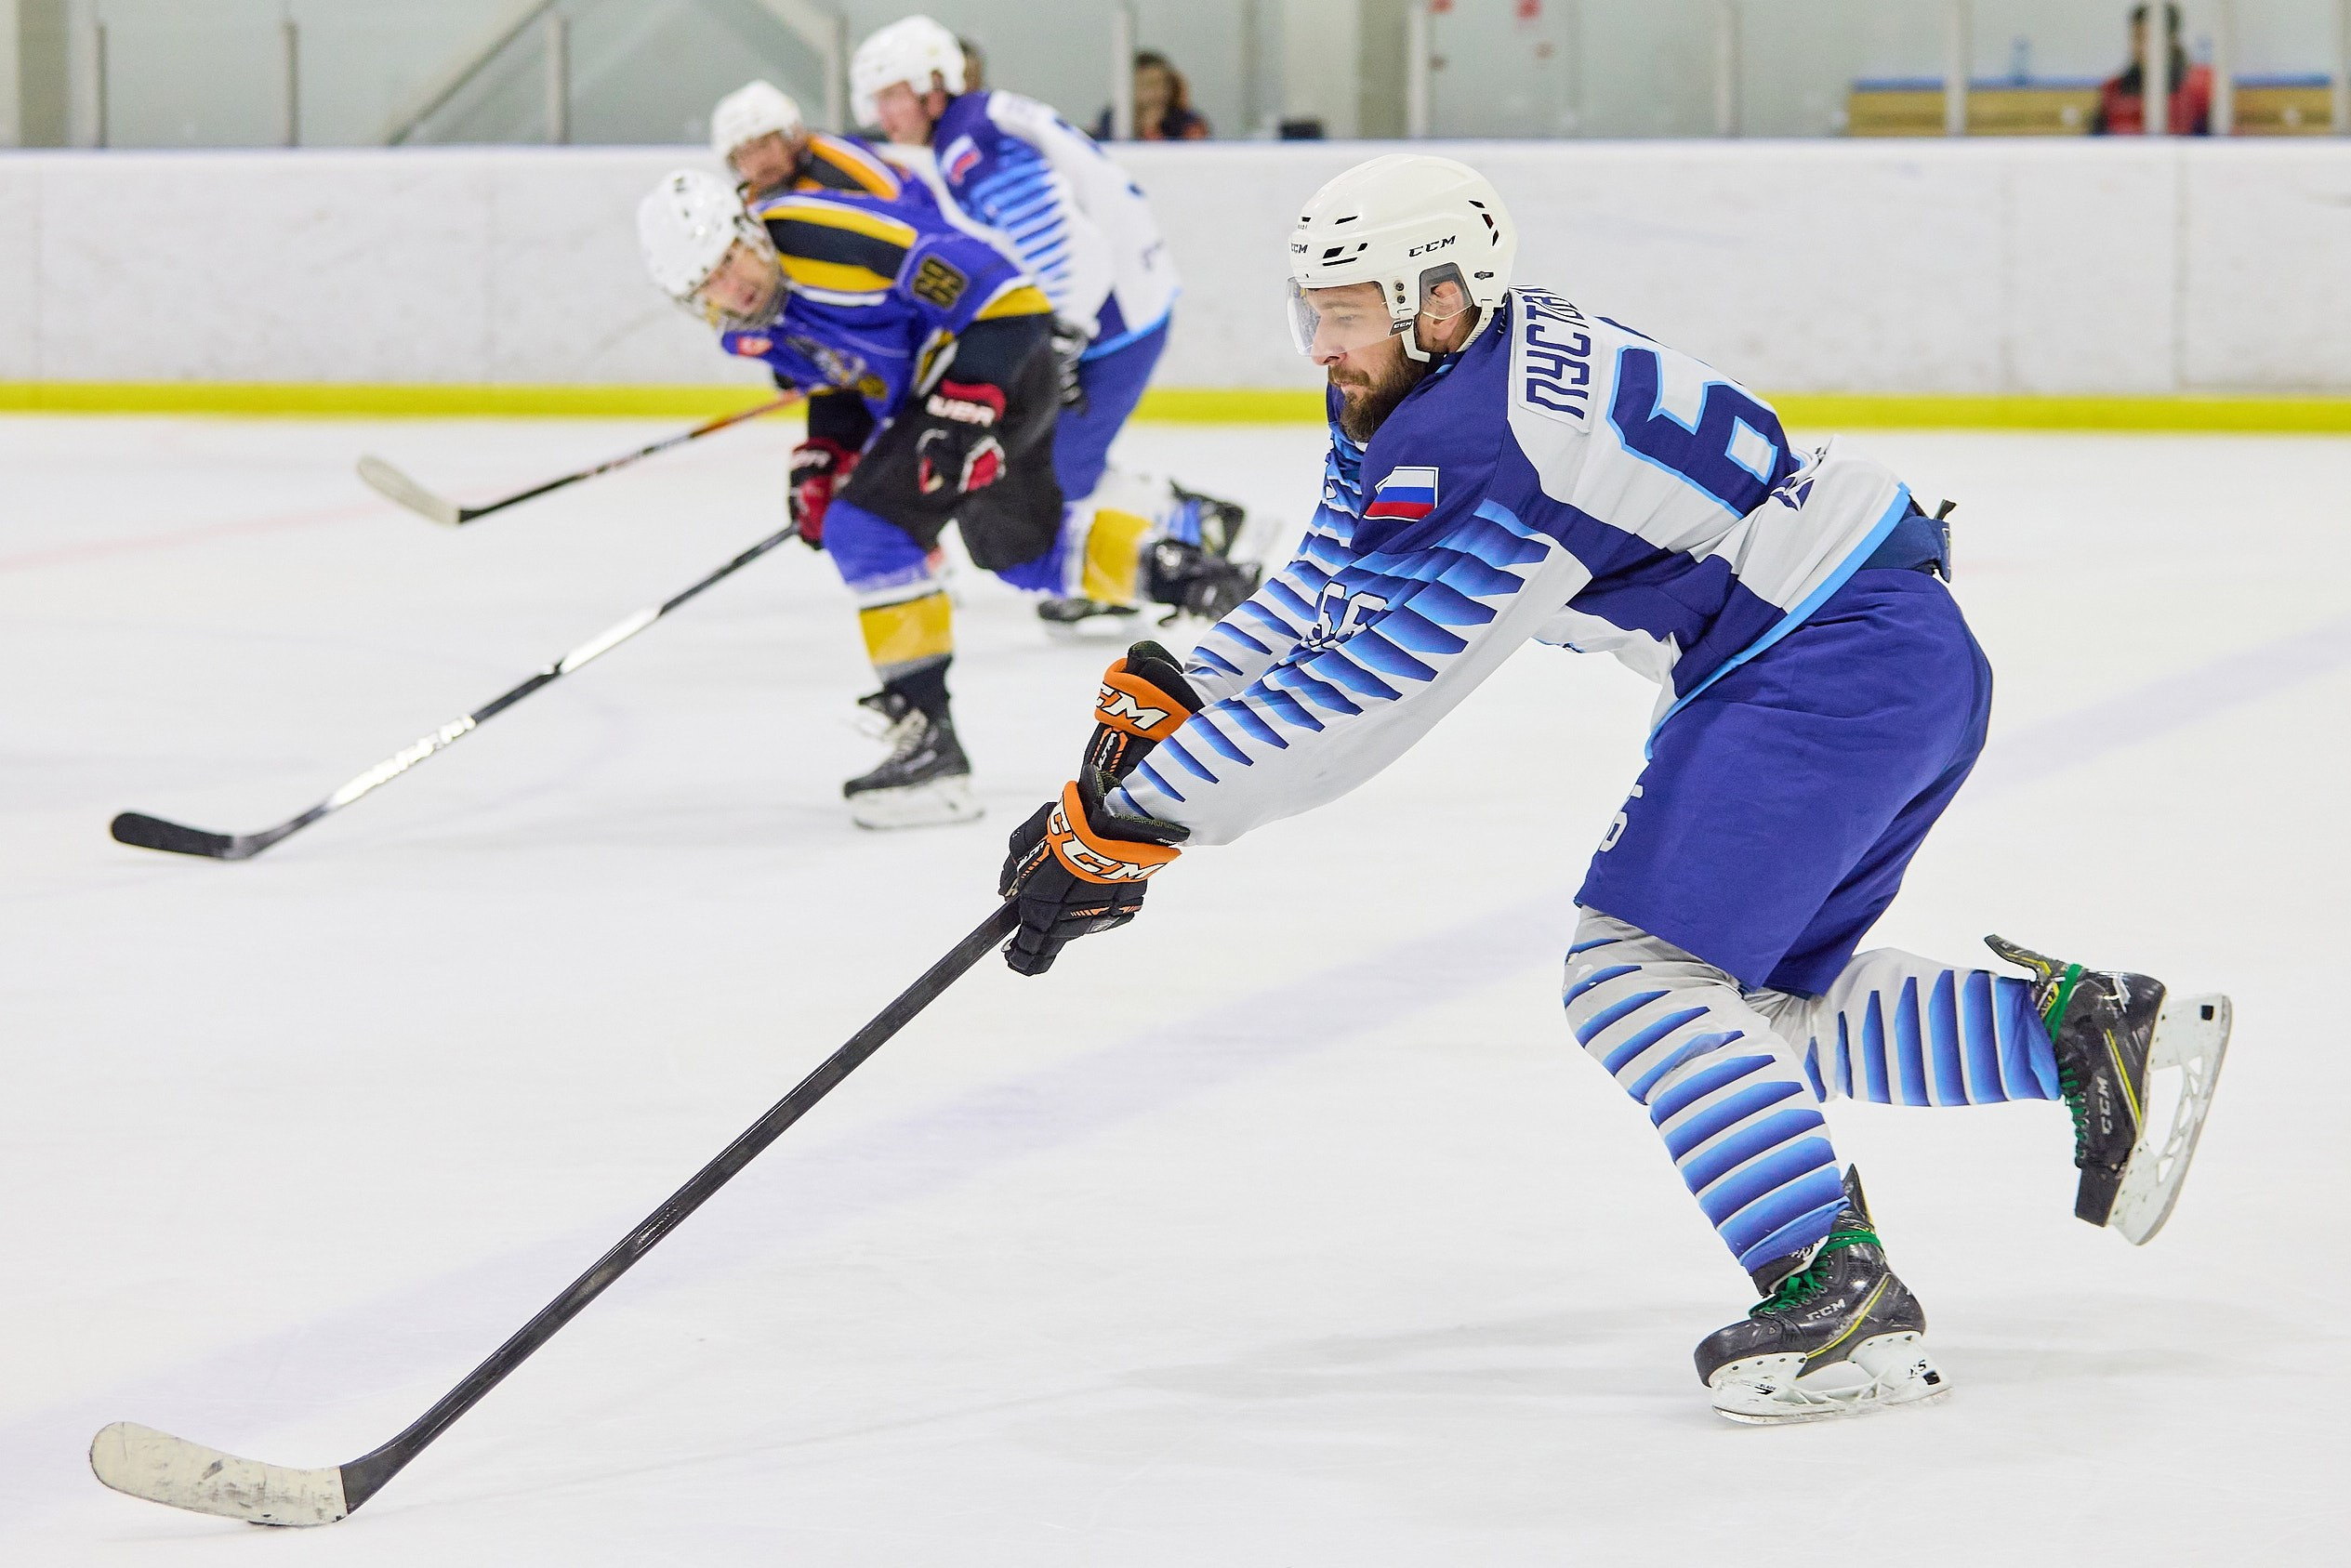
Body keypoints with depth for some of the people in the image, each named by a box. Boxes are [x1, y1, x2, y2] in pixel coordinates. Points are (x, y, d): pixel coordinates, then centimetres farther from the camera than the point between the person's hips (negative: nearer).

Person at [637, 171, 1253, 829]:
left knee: (868, 525, -19)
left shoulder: (819, 235, -30)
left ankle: (930, 744, -15)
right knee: (1020, 546, 27)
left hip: (1002, 365, -11)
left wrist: (966, 408, -30)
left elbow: (995, 290, -29)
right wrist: (823, 455, 2)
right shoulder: (749, 323, -1)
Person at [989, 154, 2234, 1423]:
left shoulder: (1473, 451, -23)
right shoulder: (1414, 390, 8)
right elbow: (1325, 596, 18)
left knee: (1640, 969, -15)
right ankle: (2085, 1028, 17)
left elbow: (1353, 693, -22)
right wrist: (1160, 698, 7)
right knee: (1760, 1003, 16)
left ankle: (1840, 1300, -17)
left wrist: (1126, 822, -18)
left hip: (1841, 661, -11)